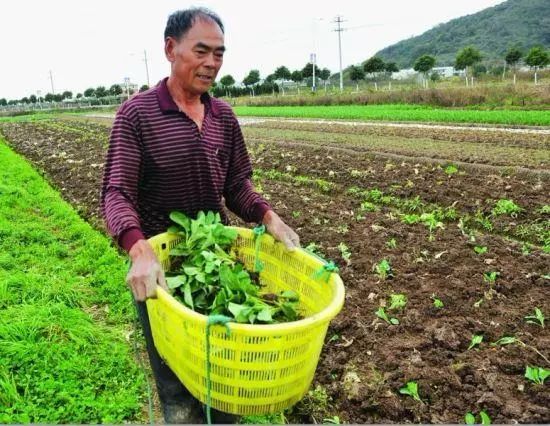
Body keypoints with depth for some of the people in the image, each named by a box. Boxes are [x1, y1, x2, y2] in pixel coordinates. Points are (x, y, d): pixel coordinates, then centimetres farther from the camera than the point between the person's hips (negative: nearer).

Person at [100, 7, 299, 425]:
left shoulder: (223, 116, 3)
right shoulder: (137, 114, -12)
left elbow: (237, 185, 5)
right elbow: (116, 193, -19)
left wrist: (268, 217, -14)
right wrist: (139, 249, -37)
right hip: (160, 266, -4)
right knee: (178, 385, 10)